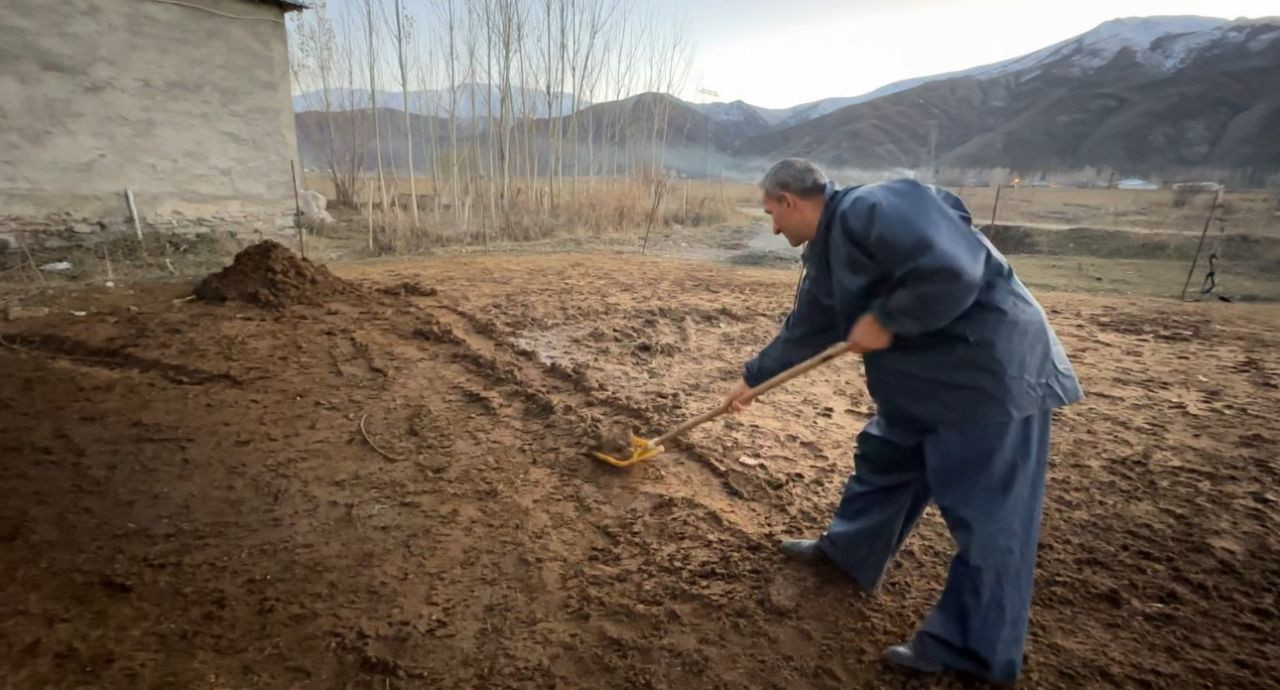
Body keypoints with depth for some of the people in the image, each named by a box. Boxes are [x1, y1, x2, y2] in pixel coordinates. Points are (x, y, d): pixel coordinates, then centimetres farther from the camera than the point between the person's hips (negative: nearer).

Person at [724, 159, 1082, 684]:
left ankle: (972, 650, 16)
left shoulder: (872, 209, -21)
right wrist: (752, 379, 27)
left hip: (992, 369, -10)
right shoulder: (826, 253, 11)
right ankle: (849, 552, 40)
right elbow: (804, 332, 20)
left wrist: (885, 321, -21)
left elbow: (953, 271, -33)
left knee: (985, 515, 1)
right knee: (882, 459, 20)